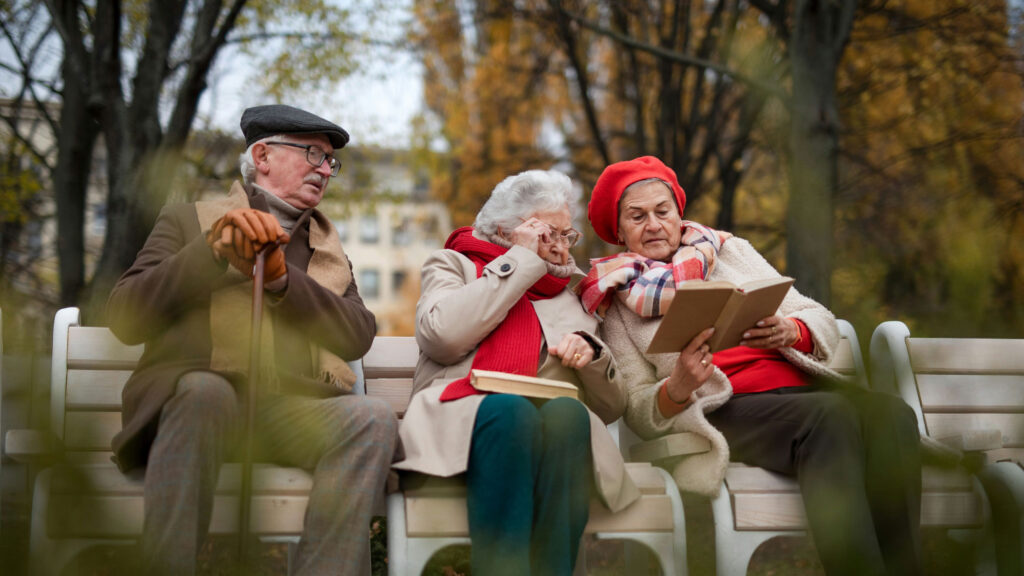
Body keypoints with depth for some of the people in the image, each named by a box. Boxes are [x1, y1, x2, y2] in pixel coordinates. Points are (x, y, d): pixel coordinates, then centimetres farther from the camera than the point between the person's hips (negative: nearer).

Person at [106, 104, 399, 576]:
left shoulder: (328, 248, 28)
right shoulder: (187, 221, 18)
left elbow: (359, 336, 8)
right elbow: (124, 319, 2)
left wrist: (279, 277, -6)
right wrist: (214, 250, -9)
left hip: (292, 413, 3)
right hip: (193, 396, -3)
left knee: (372, 418, -28)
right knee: (206, 391, -37)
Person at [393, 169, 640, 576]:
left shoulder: (574, 295, 30)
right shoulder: (453, 265, 23)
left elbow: (611, 406, 24)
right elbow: (442, 336, -2)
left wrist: (592, 354, 2)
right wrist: (521, 261, 4)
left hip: (561, 425, 2)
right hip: (458, 417, -2)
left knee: (566, 413, -33)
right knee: (510, 411, -36)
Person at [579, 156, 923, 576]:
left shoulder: (730, 250, 21)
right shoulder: (618, 301, 14)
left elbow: (823, 323, 16)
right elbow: (639, 412, 5)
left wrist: (788, 332, -9)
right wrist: (678, 387, -17)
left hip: (798, 381, 4)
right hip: (723, 410, -3)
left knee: (891, 414, -29)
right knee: (831, 415, -34)